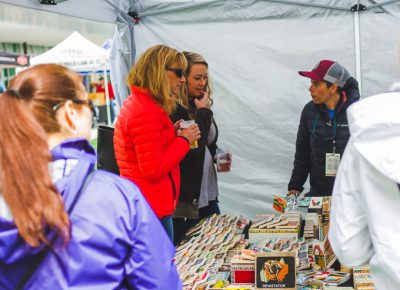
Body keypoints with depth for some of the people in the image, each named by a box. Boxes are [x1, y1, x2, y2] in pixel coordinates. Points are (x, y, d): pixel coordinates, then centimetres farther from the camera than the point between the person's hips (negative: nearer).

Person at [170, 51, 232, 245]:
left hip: (207, 195, 8)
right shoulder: (174, 111, -16)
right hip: (184, 200, -8)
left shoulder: (199, 106, 10)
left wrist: (218, 157, 2)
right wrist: (203, 112, -16)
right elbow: (192, 148, -25)